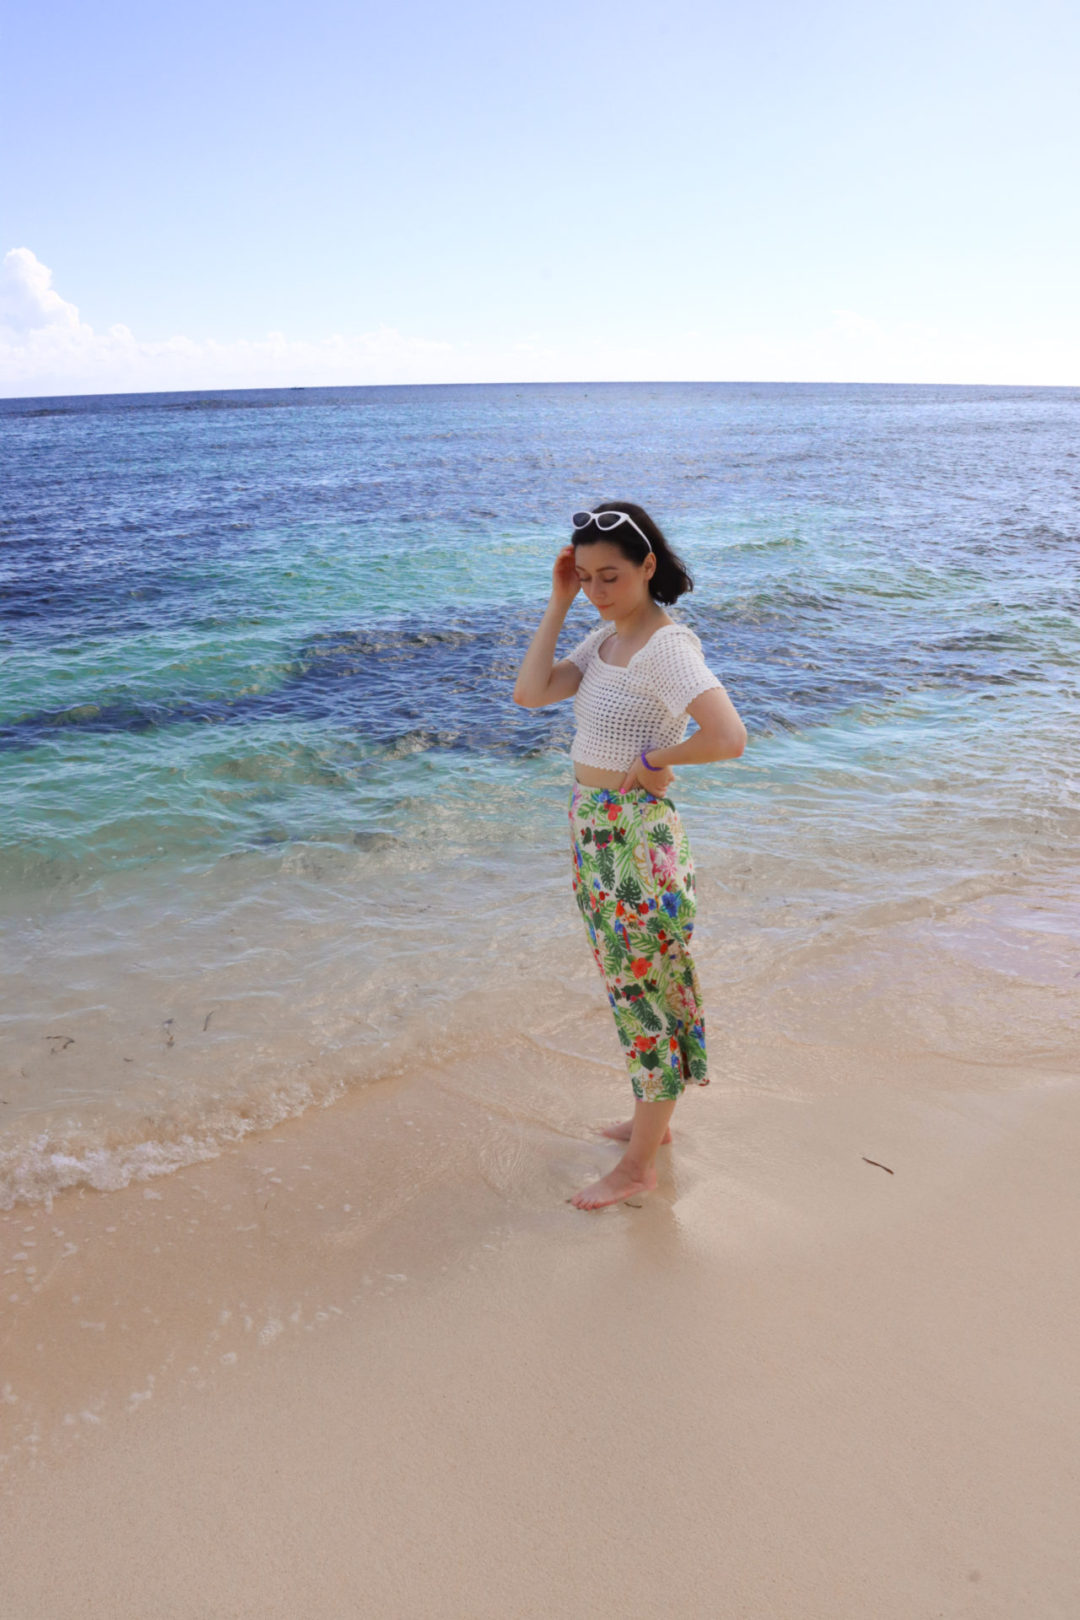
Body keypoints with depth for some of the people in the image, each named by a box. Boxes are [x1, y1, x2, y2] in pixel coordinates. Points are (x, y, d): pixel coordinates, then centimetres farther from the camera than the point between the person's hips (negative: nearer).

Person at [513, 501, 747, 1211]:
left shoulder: (668, 644, -19)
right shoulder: (605, 638, 7)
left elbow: (729, 737, -31)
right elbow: (530, 692, -1)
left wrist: (652, 760, -18)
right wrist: (558, 604, -3)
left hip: (637, 834, -9)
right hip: (594, 828, 9)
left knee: (642, 991, 4)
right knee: (627, 985, 20)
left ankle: (639, 1165, 19)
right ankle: (652, 1118, 39)